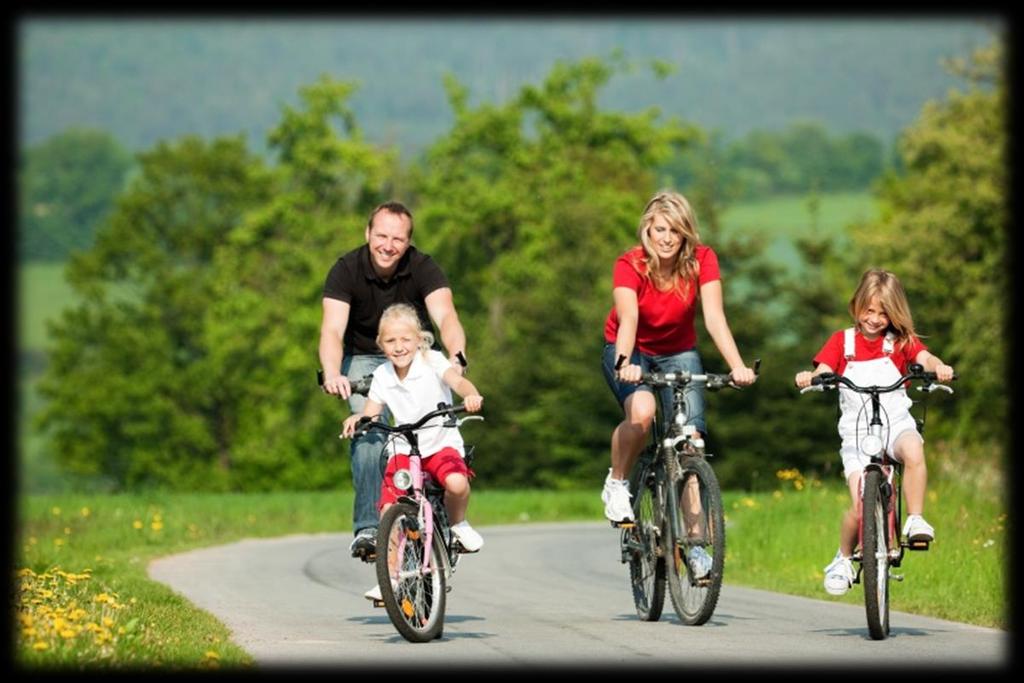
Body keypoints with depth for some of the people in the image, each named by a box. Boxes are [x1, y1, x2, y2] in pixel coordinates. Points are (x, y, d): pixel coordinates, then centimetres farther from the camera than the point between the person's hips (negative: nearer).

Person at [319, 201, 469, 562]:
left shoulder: (423, 268, -19)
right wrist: (332, 374, -50)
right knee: (369, 431, -25)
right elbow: (332, 329, -30)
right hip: (364, 359, -1)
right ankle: (367, 527, -27)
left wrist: (457, 357, -55)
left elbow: (446, 317, -34)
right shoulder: (347, 269, -19)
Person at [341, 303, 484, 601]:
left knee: (456, 483, -34)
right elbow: (371, 412, 7)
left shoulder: (432, 361, -9)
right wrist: (357, 419, -18)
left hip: (442, 443, -3)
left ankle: (458, 523, -1)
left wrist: (471, 396, -47)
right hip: (404, 449, 3)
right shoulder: (382, 376, 3)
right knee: (389, 509, -15)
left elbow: (457, 380, -24)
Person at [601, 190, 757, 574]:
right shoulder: (629, 266, -24)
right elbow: (628, 318, -38)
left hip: (678, 353, 2)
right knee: (641, 411, -34)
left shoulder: (702, 261, -19)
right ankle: (616, 483, -8)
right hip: (631, 352, -2)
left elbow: (714, 316, -29)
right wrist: (625, 363, -58)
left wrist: (737, 366, -44)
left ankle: (695, 542, -8)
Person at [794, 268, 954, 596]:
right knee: (860, 505, -15)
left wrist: (938, 367, -34)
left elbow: (924, 358, -10)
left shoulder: (901, 341, 7)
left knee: (913, 449, -37)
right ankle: (843, 559, 13)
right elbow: (822, 373, -3)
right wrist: (808, 377, -27)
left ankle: (915, 520, -22)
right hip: (856, 433, 0)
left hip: (896, 424, 0)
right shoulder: (842, 342, 8)